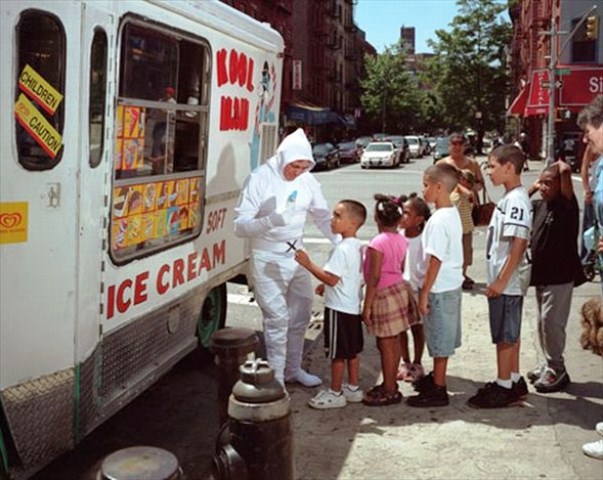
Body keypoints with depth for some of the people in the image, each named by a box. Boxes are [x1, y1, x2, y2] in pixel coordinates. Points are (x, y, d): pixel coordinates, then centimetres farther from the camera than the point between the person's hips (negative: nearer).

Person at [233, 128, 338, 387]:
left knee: (300, 315, 15)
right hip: (269, 260, -6)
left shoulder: (307, 180, -1)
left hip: (297, 257, 6)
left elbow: (323, 216, 8)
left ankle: (293, 369, 33)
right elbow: (240, 225, -18)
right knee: (277, 319, -5)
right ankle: (276, 379, 8)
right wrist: (271, 221, -35)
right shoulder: (260, 179, -16)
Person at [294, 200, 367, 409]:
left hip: (339, 308, -10)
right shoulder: (357, 246, 8)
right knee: (351, 350, 17)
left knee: (337, 353, 1)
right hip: (353, 305, 10)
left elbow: (331, 278, -26)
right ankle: (353, 388, 27)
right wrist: (326, 286, 17)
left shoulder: (342, 249, -23)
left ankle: (335, 393, 11)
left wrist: (308, 264, -23)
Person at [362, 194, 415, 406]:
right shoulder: (401, 240, 4)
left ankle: (389, 391, 8)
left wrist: (367, 306, -14)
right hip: (399, 289, 8)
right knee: (394, 342, 16)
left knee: (386, 344, 0)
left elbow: (374, 277, -20)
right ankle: (390, 384, 27)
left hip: (383, 295, -8)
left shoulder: (378, 243, -19)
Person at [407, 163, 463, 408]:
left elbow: (435, 261, -23)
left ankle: (438, 390, 11)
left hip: (439, 288, -9)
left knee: (439, 340, 1)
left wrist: (424, 293, -17)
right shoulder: (453, 213, 7)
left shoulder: (438, 220, -22)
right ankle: (437, 377, 36)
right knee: (442, 338, 21)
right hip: (451, 284, 9)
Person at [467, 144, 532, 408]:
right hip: (505, 281, 9)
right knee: (510, 335, 17)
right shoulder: (509, 198, 12)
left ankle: (503, 387, 10)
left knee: (505, 336, 0)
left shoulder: (516, 200, -18)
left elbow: (519, 243, -23)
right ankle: (514, 381, 27)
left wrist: (501, 280, -22)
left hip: (506, 283, -9)